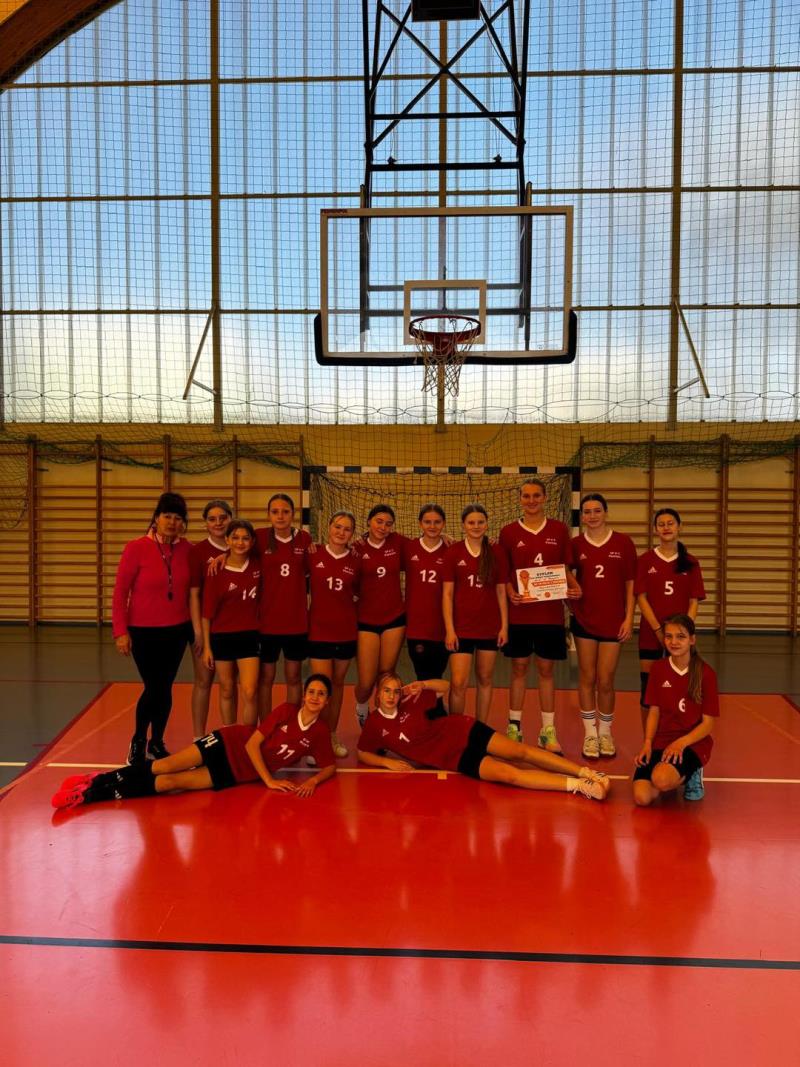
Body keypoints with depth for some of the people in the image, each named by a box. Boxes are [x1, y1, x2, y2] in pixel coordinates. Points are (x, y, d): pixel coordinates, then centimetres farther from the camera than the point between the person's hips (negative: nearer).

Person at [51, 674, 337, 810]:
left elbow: (330, 766, 6)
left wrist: (313, 780, -16)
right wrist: (269, 780, -16)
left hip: (239, 773, 0)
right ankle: (95, 781, -10)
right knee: (164, 767, -19)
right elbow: (252, 743, -9)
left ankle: (91, 794, -14)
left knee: (171, 783, -14)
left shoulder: (319, 734, -3)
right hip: (230, 743, 0)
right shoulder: (286, 711, -8)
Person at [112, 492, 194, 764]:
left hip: (177, 631, 3)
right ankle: (138, 741, 23)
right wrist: (120, 630, -11)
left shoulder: (186, 549, -2)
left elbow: (191, 587, 7)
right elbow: (120, 592, -8)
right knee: (153, 688, -1)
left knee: (165, 689, 11)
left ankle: (156, 744, 28)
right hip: (144, 632, -3)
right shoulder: (136, 548, -11)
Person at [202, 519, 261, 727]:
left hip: (250, 636, 1)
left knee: (249, 692, -8)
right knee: (227, 691, 12)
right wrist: (206, 646, -4)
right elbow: (207, 611, -5)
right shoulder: (217, 570, -9)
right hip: (222, 637, -1)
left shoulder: (258, 566, -2)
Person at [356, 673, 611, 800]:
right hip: (455, 758, -2)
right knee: (507, 773, -22)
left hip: (463, 731, 3)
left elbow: (444, 687, 14)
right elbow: (363, 753, 11)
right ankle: (579, 786, -28)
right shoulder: (374, 724, -1)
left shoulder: (410, 702, 3)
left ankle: (585, 772, -14)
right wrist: (387, 761, -7)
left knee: (520, 751, -15)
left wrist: (422, 684, -6)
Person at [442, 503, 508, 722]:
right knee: (458, 683, -5)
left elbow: (501, 591, 6)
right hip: (461, 628, -2)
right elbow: (447, 594, -3)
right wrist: (449, 629, -8)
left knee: (484, 680, 11)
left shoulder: (496, 552, 3)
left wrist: (504, 625, 2)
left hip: (490, 628, 2)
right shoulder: (453, 552, -3)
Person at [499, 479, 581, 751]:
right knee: (519, 668, 7)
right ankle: (514, 727, 19)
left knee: (547, 670, 8)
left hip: (551, 613, 1)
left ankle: (548, 730, 17)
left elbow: (565, 569, 9)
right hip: (519, 613, -1)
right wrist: (510, 593, -14)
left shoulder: (559, 530, 4)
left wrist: (574, 586, -10)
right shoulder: (508, 532, 1)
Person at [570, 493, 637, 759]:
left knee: (605, 681, 3)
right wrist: (570, 599, -7)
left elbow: (630, 584, 1)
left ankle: (606, 733, 23)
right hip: (584, 620, 1)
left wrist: (629, 618, -4)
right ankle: (590, 734, 19)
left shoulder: (623, 543, 0)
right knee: (587, 678, 6)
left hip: (613, 622, -1)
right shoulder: (575, 544, 1)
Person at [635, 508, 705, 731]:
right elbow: (641, 598, -3)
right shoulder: (645, 560, 2)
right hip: (650, 635, -1)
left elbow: (694, 602, 3)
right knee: (648, 689, 2)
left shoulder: (690, 562, 5)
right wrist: (659, 630, -11)